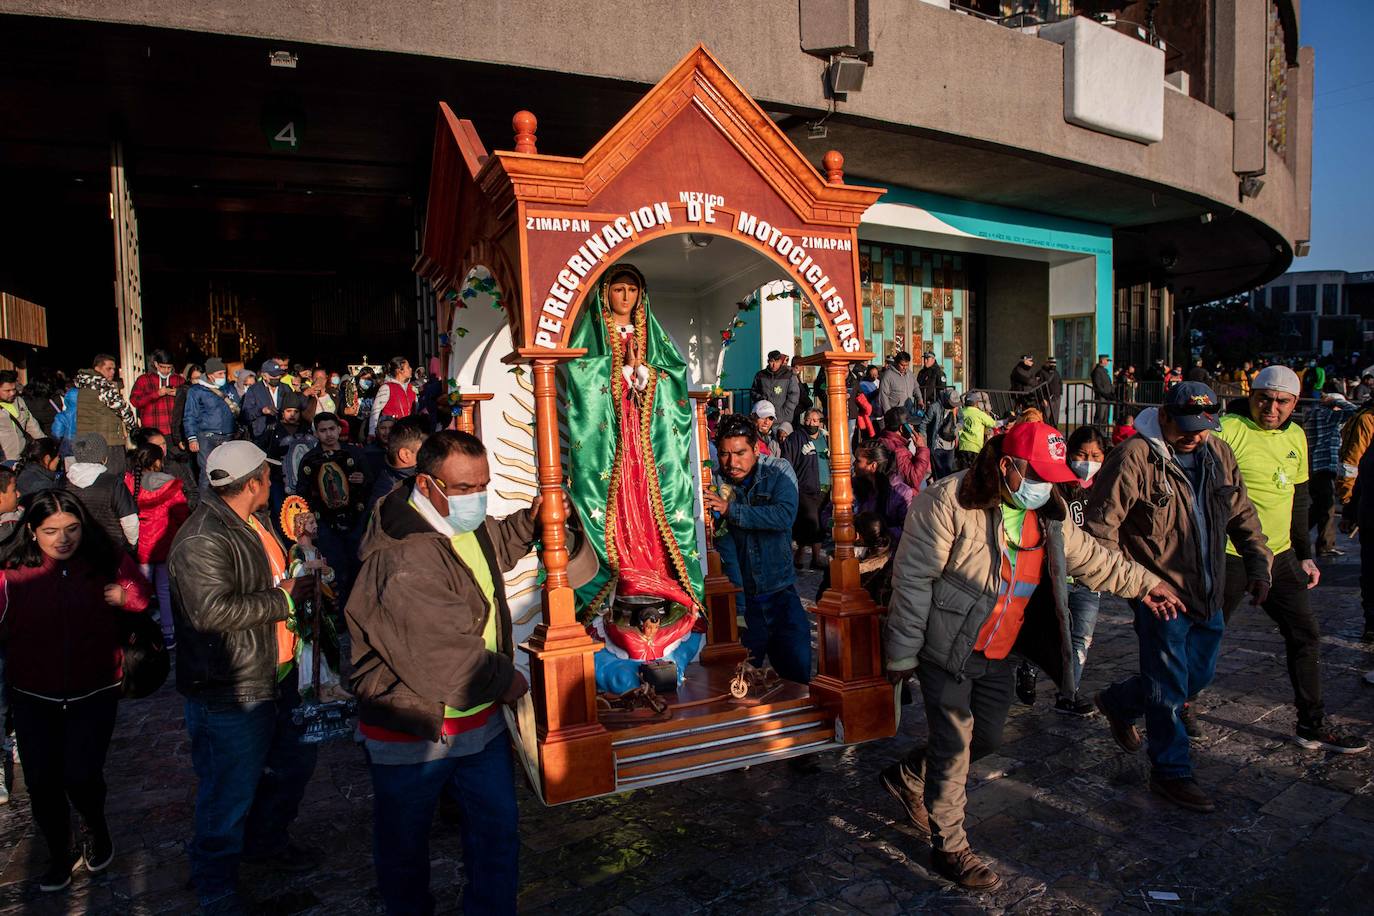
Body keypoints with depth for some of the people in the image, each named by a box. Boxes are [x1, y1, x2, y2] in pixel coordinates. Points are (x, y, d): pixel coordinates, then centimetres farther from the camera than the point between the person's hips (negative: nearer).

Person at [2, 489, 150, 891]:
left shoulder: (108, 563, -8)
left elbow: (141, 597, 7)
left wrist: (124, 596, -13)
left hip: (93, 693, -1)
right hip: (33, 697, 1)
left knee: (81, 776, -6)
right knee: (41, 782, 7)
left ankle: (96, 829, 28)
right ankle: (59, 855, 33)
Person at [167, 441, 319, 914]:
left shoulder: (256, 521, 11)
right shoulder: (202, 539, -22)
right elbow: (214, 609, -32)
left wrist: (301, 585, 8)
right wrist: (283, 599, -23)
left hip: (277, 677, 10)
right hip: (230, 693, -10)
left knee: (295, 762, 24)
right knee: (230, 793, 6)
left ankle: (266, 840, 47)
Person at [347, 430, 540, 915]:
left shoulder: (466, 522, -1)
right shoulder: (403, 560, -31)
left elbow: (493, 548, 25)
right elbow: (447, 657, -31)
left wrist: (530, 520, 5)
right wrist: (507, 681, -14)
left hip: (480, 720, 7)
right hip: (411, 733, -7)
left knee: (498, 833, 16)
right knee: (404, 848, 18)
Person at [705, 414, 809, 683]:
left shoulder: (779, 472, -3)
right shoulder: (713, 484, -6)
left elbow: (785, 516, -21)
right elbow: (723, 544, -13)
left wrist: (730, 510, -24)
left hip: (781, 592, 1)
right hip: (740, 598, 0)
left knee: (799, 675, 6)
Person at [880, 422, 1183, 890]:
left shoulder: (1047, 514, 3)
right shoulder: (949, 501, -20)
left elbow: (1090, 557, 21)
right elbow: (912, 576, -19)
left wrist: (1143, 584, 21)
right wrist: (903, 653, -17)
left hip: (998, 656, 8)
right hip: (947, 648, -7)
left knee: (986, 737, 15)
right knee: (953, 743, -2)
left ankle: (907, 779, 38)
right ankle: (949, 848, 16)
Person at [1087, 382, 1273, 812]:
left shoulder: (1218, 454, 5)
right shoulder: (1134, 457, -17)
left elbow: (1242, 514, 18)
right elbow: (1101, 524, -18)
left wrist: (1258, 563, 8)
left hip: (1208, 593, 8)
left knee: (1198, 675, 19)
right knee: (1170, 688, 1)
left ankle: (1117, 703, 42)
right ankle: (1171, 772, 19)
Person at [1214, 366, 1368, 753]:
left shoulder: (1296, 437, 10)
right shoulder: (1227, 430, -14)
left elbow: (1297, 499, 19)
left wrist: (1304, 554, 18)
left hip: (1280, 555, 7)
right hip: (1230, 557, -7)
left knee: (1306, 636, 11)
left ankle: (1312, 725, 23)